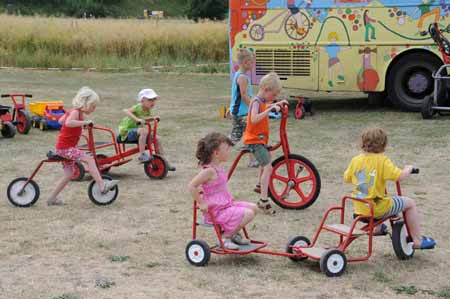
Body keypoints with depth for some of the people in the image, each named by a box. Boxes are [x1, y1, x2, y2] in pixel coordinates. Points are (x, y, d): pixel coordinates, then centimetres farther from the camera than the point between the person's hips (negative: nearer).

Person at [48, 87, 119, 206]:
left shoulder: (72, 111, 13)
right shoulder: (75, 112, -16)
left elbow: (60, 120, 27)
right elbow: (68, 122, -38)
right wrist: (84, 122, -34)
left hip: (64, 148, 10)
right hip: (65, 147, -10)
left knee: (69, 174, 12)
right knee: (89, 159, -19)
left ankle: (52, 198, 17)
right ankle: (102, 185, -24)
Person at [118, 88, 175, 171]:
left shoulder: (148, 111, 6)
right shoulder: (138, 107, -20)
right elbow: (126, 111, -39)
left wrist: (153, 118, 10)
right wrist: (137, 119, -50)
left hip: (136, 132, 8)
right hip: (127, 132, -8)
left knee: (157, 138, -1)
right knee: (143, 130, -36)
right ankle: (142, 155, -32)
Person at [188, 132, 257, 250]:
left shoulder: (218, 168, 9)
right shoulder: (209, 171, -21)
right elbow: (192, 186, -25)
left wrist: (230, 199, 18)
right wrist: (201, 204, -21)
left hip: (227, 204, 10)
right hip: (218, 211, -10)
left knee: (253, 207, 10)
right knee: (248, 214, -18)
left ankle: (234, 233, 21)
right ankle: (225, 238, -4)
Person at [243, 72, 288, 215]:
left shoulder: (262, 101, 11)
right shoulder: (256, 102, -19)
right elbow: (254, 119, -36)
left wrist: (277, 104, 26)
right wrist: (270, 109, -37)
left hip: (260, 139, 11)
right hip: (255, 140, -11)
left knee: (266, 159, 34)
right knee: (268, 167, -21)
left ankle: (260, 186, 54)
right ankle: (263, 201, -24)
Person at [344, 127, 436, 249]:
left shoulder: (355, 160, -2)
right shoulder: (382, 160, -16)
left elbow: (346, 178, 10)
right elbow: (400, 176, -22)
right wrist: (408, 169, 0)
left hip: (359, 207, 6)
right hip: (378, 208, -6)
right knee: (410, 203, 13)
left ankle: (377, 228, 50)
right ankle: (417, 240, 15)